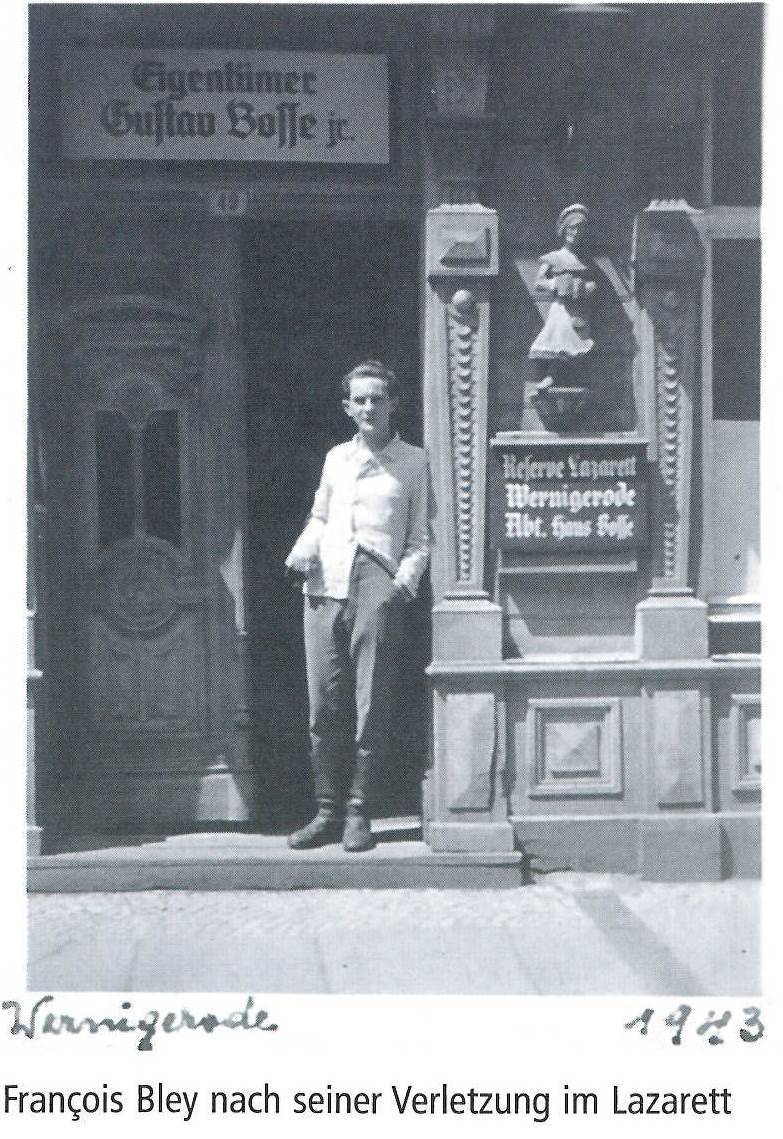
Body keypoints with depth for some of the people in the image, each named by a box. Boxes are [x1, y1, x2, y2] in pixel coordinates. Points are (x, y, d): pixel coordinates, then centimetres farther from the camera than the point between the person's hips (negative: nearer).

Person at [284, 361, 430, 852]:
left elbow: (420, 537, 9)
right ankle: (329, 810, 9)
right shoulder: (336, 457, 19)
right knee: (324, 705, 1)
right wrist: (303, 550, 9)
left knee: (372, 706, -5)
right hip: (325, 589, 3)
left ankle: (358, 812, 2)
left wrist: (406, 578, -7)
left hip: (378, 589, -3)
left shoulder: (413, 462, 10)